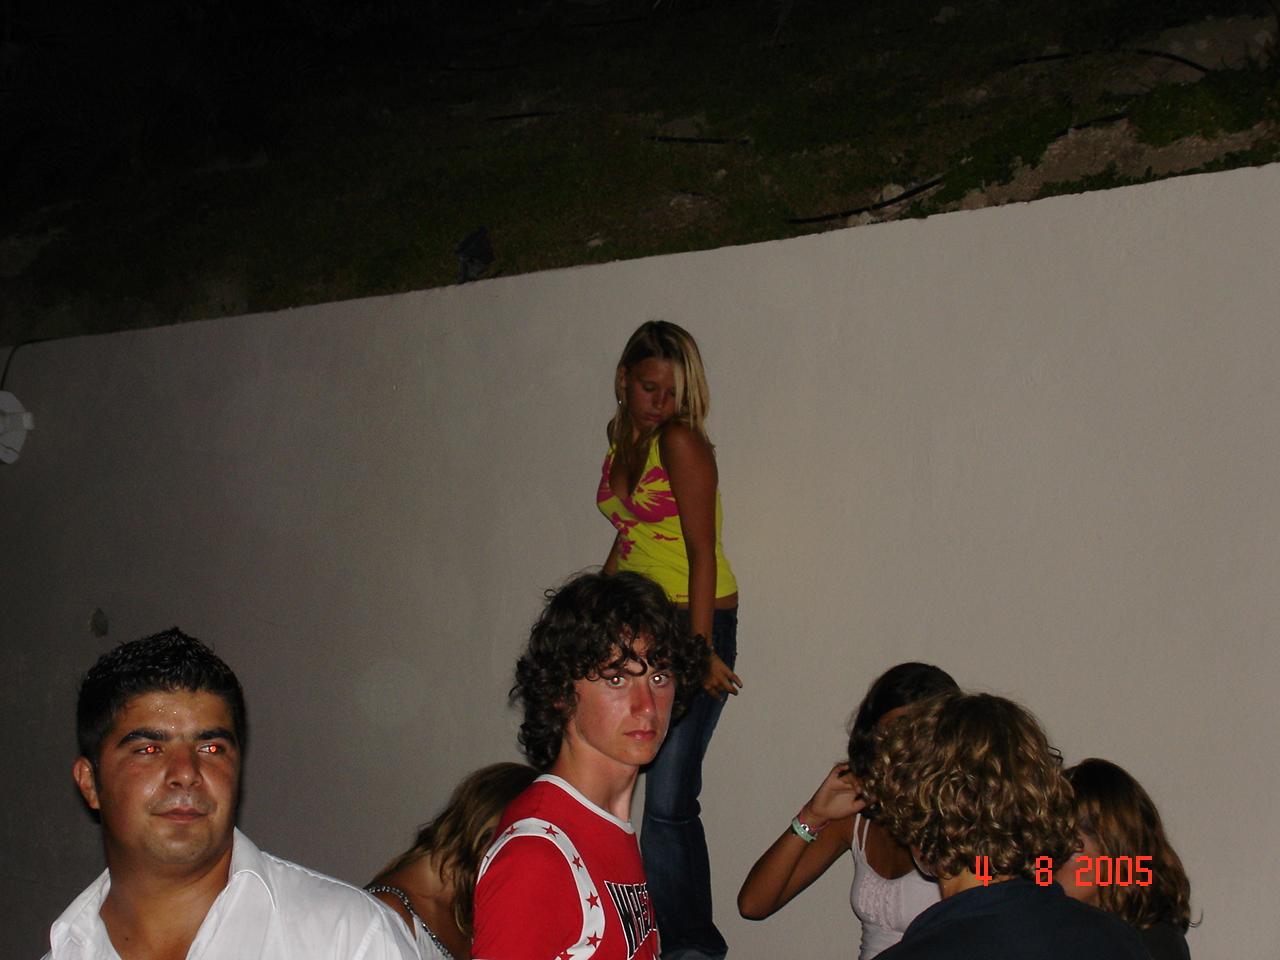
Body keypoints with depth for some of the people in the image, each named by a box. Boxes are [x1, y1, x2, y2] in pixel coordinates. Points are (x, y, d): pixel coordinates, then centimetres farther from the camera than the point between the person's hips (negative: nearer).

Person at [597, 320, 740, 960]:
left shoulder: (681, 441, -10)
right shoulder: (621, 443, 12)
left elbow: (702, 551, -15)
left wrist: (701, 648, -19)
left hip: (695, 624, -7)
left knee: (667, 798, -9)